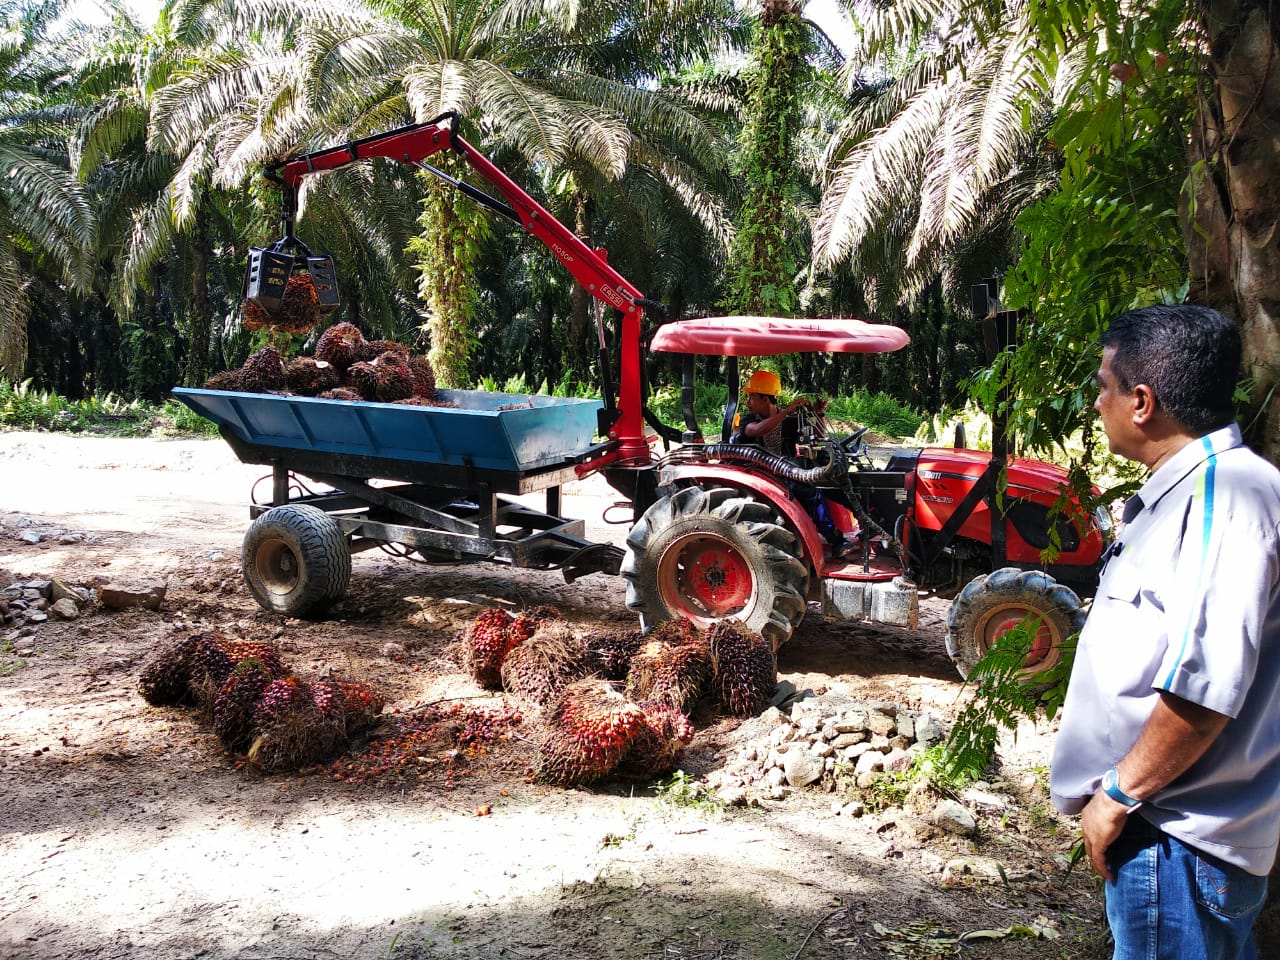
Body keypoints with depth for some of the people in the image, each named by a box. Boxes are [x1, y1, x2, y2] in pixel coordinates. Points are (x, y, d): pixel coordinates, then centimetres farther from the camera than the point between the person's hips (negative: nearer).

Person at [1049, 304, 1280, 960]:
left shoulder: (1227, 494, -21)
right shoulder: (1185, 492, 14)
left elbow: (1207, 686, -27)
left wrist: (1118, 795, -18)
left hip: (1177, 832, -10)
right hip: (1158, 818, 10)